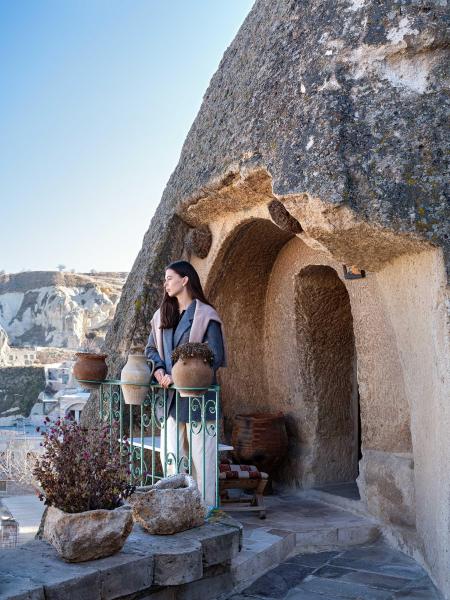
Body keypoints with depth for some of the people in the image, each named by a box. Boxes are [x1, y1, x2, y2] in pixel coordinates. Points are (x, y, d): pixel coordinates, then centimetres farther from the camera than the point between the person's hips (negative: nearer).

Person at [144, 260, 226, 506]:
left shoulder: (205, 315, -6)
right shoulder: (162, 315, 14)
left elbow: (215, 357, -11)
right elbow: (150, 348, 19)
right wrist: (158, 369, -3)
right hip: (170, 396, 6)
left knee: (200, 457, -1)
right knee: (171, 457, 9)